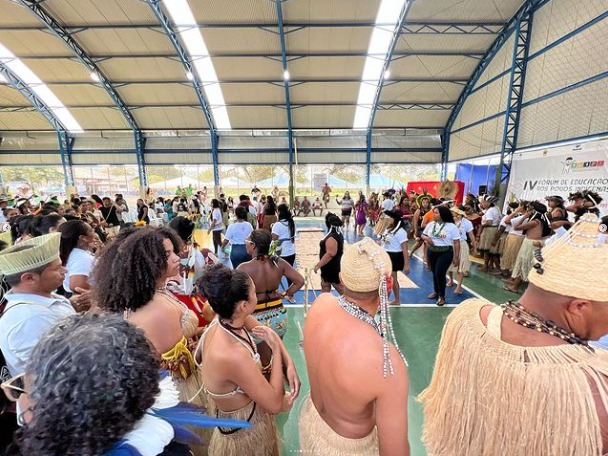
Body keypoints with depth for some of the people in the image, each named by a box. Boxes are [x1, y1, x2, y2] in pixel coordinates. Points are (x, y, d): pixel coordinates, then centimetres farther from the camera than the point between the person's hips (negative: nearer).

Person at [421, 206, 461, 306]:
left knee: (440, 274, -9)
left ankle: (442, 296, 11)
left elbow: (456, 243, -8)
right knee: (434, 273, 14)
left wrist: (456, 257, -10)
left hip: (445, 253, -4)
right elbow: (423, 235, 16)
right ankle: (436, 292, 35)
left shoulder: (452, 226, -9)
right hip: (431, 252, 5)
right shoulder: (430, 224, 4)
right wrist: (426, 238, -8)